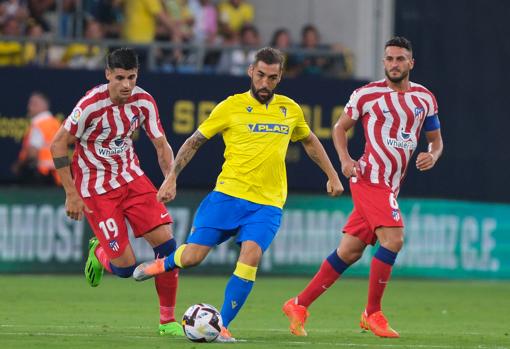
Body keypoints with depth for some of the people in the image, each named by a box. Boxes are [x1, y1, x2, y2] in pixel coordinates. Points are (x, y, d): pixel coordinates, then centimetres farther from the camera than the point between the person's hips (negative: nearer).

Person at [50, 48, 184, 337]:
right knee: (126, 266, -10)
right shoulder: (91, 105, -21)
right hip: (95, 189, -5)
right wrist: (71, 194, -15)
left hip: (131, 177, 5)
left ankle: (168, 320, 4)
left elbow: (161, 144, 4)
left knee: (166, 242, -11)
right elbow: (58, 144, -14)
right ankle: (99, 253, 29)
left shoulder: (144, 101, -7)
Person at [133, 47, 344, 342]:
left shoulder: (290, 110, 10)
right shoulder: (231, 107, -1)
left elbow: (310, 142, 29)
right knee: (192, 256, -8)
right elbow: (195, 141, 6)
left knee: (251, 257, -21)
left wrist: (332, 176, 26)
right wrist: (172, 178, -2)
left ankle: (222, 326, -11)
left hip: (268, 204, 2)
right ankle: (164, 264, 29)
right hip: (228, 193, -2)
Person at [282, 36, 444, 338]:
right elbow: (341, 127, 9)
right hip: (370, 178, -6)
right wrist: (345, 159, -7)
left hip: (390, 186, 6)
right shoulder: (367, 94, -2)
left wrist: (433, 156, -4)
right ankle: (373, 313, -8)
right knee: (393, 239, -21)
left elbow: (436, 140, 19)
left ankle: (299, 305, 17)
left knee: (350, 251, 7)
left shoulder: (425, 98, 10)